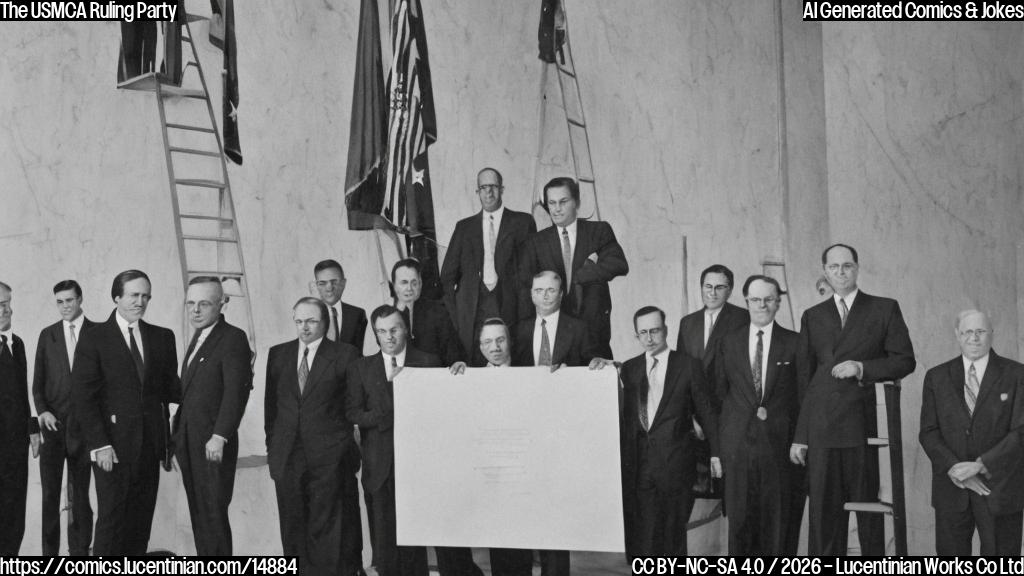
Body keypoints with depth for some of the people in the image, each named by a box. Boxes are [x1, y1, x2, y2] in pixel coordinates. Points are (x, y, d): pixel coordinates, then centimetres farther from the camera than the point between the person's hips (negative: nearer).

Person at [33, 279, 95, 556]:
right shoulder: (47, 335, 9)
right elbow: (38, 382, 10)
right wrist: (42, 411, -5)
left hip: (83, 424, -2)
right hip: (52, 423, 2)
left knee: (80, 494, 5)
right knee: (50, 494, 3)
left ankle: (80, 551, 13)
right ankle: (50, 551, 10)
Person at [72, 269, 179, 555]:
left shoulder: (162, 337, 10)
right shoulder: (94, 339, -1)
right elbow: (82, 397, -5)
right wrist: (99, 444, -13)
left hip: (150, 444, 4)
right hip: (113, 446, -4)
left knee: (142, 521, 8)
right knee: (112, 518, -2)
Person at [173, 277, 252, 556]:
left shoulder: (233, 338, -10)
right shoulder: (198, 338, 17)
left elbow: (236, 391, -18)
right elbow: (191, 391, 15)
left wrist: (219, 436, -23)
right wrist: (179, 436, 8)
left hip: (213, 444, -8)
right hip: (189, 443, 8)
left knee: (213, 513, -4)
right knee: (198, 513, 11)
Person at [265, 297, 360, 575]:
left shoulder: (345, 354, -2)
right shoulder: (278, 354, 11)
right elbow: (270, 403, 14)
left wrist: (344, 441, -1)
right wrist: (272, 445, 10)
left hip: (327, 456, -4)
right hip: (286, 455, 4)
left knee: (325, 526, -1)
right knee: (292, 526, 10)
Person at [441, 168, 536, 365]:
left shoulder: (522, 222, 11)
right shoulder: (464, 227, 17)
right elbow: (448, 273, 15)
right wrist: (453, 310, 3)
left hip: (509, 305, -1)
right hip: (474, 307, 2)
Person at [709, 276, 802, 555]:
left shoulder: (794, 343, 4)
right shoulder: (728, 342, 8)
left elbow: (804, 397, 4)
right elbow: (719, 396, 8)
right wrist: (715, 449, 4)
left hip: (781, 445, -1)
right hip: (738, 445, 1)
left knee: (780, 524, 4)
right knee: (740, 521, 5)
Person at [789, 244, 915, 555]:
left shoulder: (885, 308, 7)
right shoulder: (813, 316, 14)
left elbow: (905, 361, 3)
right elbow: (804, 378, 11)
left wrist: (862, 368, -12)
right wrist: (799, 436, 7)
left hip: (866, 424, -2)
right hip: (821, 427, 2)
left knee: (868, 504, 4)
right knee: (823, 511, 3)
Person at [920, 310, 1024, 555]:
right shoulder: (936, 377, 7)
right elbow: (928, 432, 2)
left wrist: (980, 465, -16)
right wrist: (954, 469, -13)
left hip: (1000, 489, -2)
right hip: (951, 488, 2)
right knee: (949, 553, 7)